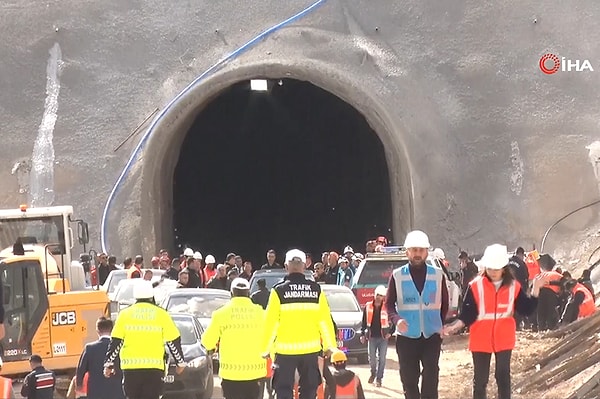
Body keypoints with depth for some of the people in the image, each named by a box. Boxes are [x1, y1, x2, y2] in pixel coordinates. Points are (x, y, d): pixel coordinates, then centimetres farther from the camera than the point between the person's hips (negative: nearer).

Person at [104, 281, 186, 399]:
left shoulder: (125, 314, 5)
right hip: (154, 367, -1)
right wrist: (180, 362, 17)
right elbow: (174, 341, 6)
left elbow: (115, 342, 3)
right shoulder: (161, 314, 3)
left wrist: (108, 364, 10)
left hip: (131, 367, 1)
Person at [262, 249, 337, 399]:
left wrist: (266, 349, -2)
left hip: (285, 349, -2)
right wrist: (330, 346, 8)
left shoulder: (279, 291, -9)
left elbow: (271, 322, -10)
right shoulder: (316, 290, -3)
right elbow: (325, 320, -2)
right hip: (310, 348, 2)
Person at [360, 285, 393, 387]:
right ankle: (373, 373, 31)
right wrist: (362, 334, 4)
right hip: (372, 337, 2)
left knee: (381, 359, 1)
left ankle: (379, 378, 9)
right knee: (372, 358, 7)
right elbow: (364, 322, 8)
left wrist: (390, 332, -6)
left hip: (383, 337, -2)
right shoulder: (368, 307, 2)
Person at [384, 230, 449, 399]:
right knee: (409, 379, 7)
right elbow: (389, 304, 2)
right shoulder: (397, 276, 1)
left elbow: (444, 303, 12)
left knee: (431, 379, -8)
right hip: (406, 336, 0)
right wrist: (396, 319, -16)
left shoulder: (438, 275, 4)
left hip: (431, 336, 0)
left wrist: (440, 324, 5)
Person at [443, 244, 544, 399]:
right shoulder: (476, 285, -10)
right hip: (481, 339, -1)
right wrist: (456, 326, -24)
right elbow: (468, 313, -9)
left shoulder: (514, 286, -4)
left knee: (503, 376, 8)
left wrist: (536, 290, -11)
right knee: (480, 379, 5)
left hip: (503, 338, 1)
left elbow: (527, 309, -3)